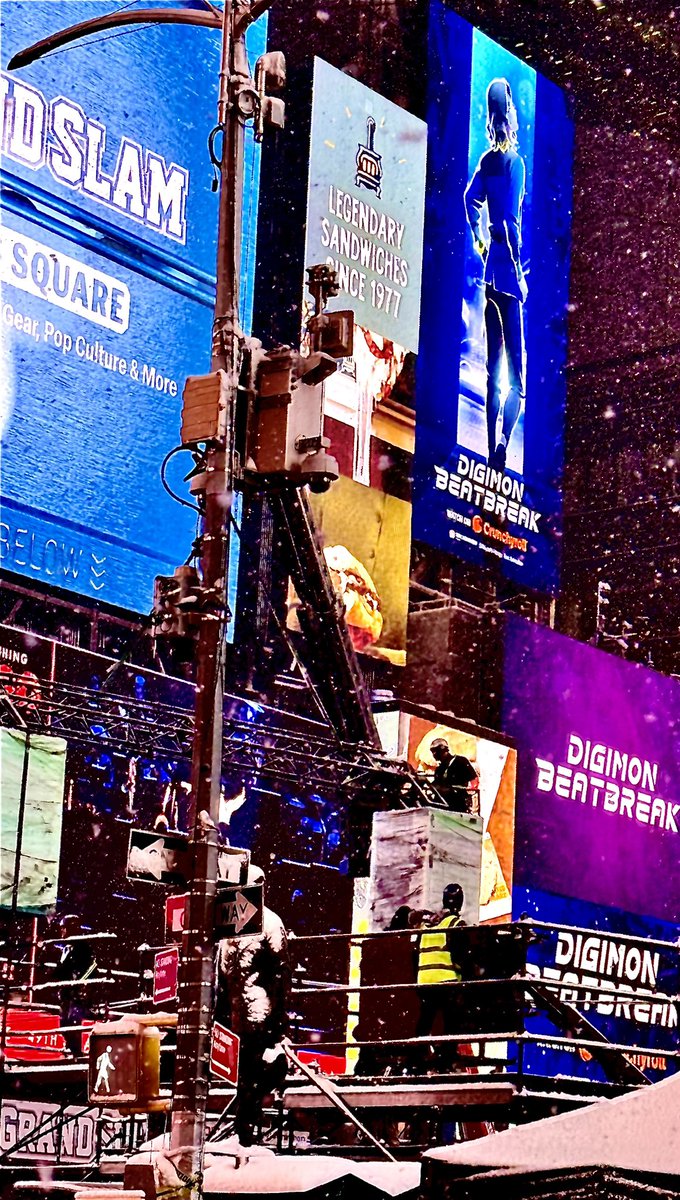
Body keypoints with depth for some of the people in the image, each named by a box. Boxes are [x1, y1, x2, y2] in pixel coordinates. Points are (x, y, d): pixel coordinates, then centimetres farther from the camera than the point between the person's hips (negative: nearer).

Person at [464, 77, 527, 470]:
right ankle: (503, 444, -22)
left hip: (490, 271, 6)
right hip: (508, 272, -6)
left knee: (494, 367, 11)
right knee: (517, 368, -6)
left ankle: (492, 448, 11)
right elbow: (513, 220, -16)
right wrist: (520, 272, -11)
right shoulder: (515, 163, -10)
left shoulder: (487, 161, 7)